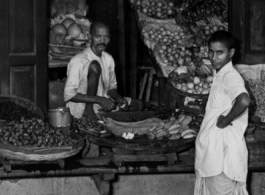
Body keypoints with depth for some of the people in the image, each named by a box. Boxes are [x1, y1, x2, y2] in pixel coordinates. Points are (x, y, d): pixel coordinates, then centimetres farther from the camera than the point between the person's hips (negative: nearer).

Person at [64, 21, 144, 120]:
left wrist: (118, 97, -7)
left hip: (101, 105, 7)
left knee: (138, 105, -4)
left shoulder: (108, 59, 5)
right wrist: (99, 100, -28)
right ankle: (89, 112, -24)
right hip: (80, 107, -7)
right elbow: (68, 94, -21)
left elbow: (112, 87, 18)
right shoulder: (78, 61, -17)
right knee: (94, 66, -26)